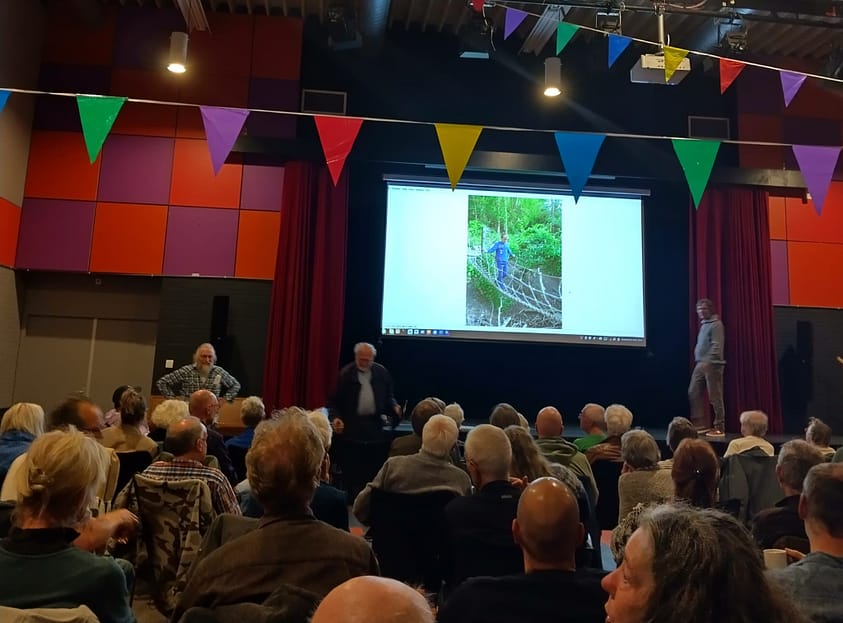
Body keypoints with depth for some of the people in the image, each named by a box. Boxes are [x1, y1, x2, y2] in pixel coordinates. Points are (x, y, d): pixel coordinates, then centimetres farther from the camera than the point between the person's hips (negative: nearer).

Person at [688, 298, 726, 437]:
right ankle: (701, 424, 10)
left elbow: (717, 346, -18)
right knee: (693, 393, 4)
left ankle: (719, 428, 1)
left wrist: (708, 361, -26)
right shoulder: (703, 324, 20)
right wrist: (699, 362, 16)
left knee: (715, 397, -5)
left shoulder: (716, 324, -7)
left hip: (712, 364, -9)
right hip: (700, 364, 9)